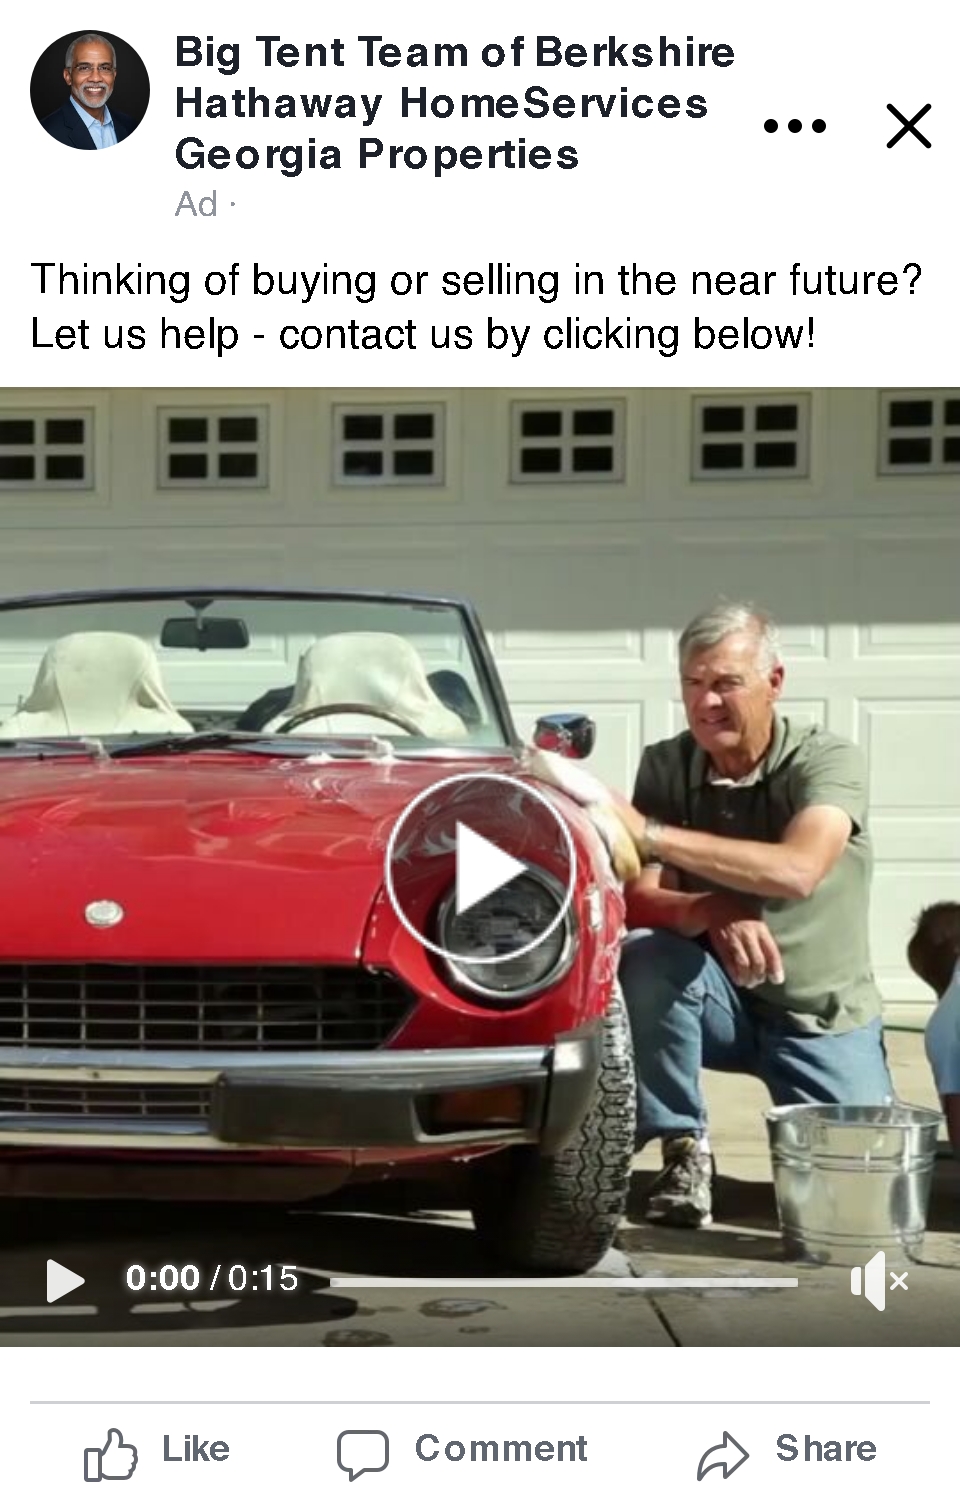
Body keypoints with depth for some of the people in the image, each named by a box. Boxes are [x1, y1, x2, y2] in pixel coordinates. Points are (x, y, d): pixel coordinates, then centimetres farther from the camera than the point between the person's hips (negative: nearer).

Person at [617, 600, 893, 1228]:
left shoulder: (828, 760, -16)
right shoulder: (665, 766, -6)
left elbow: (798, 871, -35)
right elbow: (641, 901, -14)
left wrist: (651, 833, -39)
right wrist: (715, 911, -37)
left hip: (823, 1014, -1)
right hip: (718, 999, 2)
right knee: (645, 955, -30)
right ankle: (684, 1150, -11)